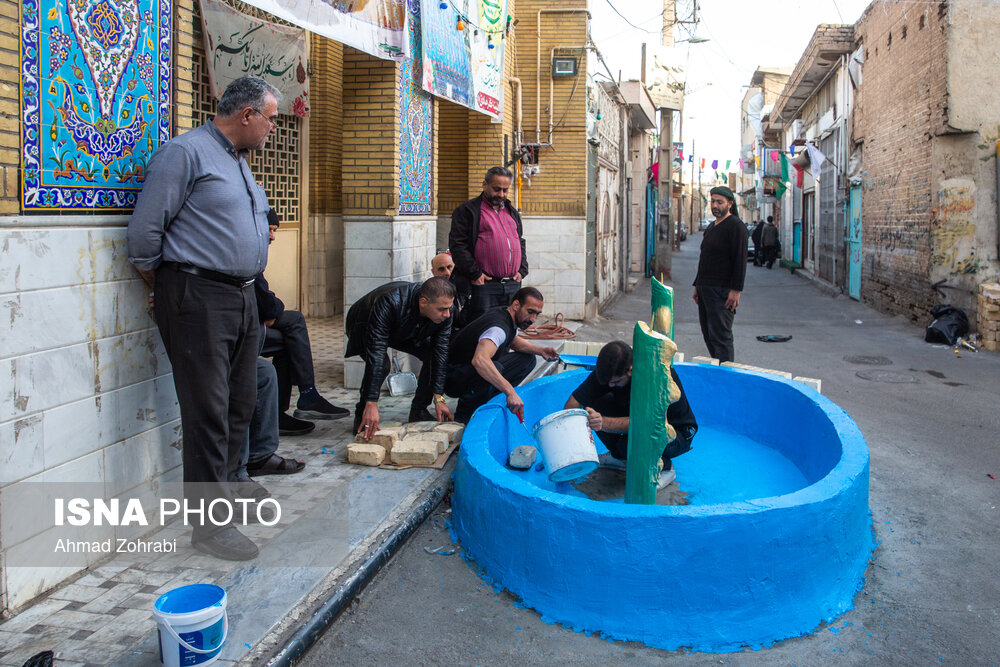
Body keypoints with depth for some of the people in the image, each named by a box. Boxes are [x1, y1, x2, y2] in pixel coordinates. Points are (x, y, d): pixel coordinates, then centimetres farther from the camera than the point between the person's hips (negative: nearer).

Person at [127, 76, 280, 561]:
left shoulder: (239, 162, 19)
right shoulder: (185, 152, -9)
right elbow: (145, 231, -12)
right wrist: (164, 290, -1)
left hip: (242, 298, 9)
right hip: (198, 298, -9)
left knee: (241, 406, 13)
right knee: (208, 412, -6)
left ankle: (220, 489, 27)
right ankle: (211, 521, 2)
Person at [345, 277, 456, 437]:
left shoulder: (444, 312, -29)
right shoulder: (389, 303, -45)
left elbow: (440, 353, -20)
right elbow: (375, 352, -46)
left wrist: (439, 398, -24)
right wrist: (371, 404, -49)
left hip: (404, 332, 5)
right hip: (364, 327, -5)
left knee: (433, 355, -14)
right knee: (381, 364, -32)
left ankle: (418, 411, 3)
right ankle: (362, 417, -11)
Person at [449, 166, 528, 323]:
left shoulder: (512, 212, 22)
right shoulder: (467, 210, 1)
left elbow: (521, 242, 27)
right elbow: (457, 246, -7)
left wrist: (522, 270, 11)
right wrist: (474, 274, -12)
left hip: (513, 285, 6)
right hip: (484, 285, -6)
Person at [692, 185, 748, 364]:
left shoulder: (736, 226, -9)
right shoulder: (711, 227, 19)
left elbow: (740, 260, -15)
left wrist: (736, 290, -21)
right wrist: (697, 285, 22)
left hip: (722, 290, -9)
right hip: (706, 289, 9)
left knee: (720, 335, -10)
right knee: (708, 334, 11)